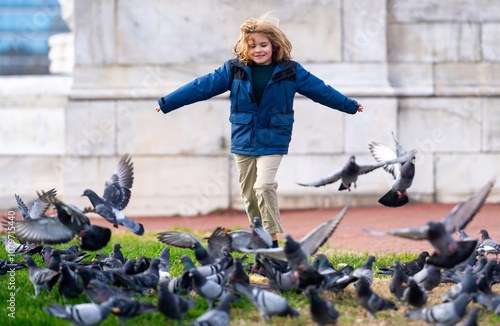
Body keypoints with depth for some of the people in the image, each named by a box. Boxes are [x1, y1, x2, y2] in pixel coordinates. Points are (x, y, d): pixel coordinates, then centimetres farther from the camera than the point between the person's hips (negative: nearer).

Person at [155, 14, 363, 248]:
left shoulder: (290, 71, 2)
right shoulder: (234, 70, 3)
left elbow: (320, 90, 13)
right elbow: (202, 87, 3)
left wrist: (350, 105, 21)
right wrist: (167, 103, 2)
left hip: (272, 142, -3)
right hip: (243, 141, 3)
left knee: (264, 186, -20)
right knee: (249, 194, 5)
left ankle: (272, 240, -11)